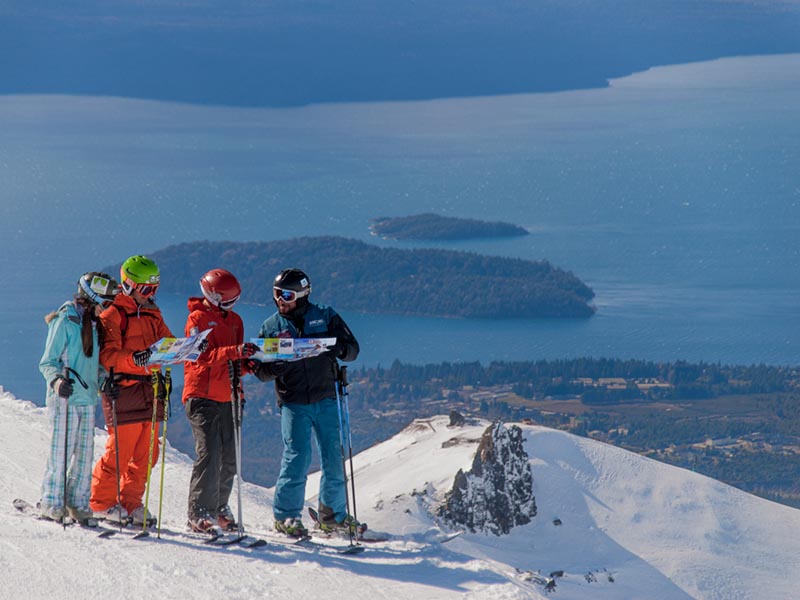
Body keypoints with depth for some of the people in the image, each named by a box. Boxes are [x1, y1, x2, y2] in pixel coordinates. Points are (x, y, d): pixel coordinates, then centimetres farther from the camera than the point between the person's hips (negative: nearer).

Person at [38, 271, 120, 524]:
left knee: (85, 452, 7)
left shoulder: (94, 325, 15)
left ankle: (78, 503, 14)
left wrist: (105, 380, 9)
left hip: (87, 397, 8)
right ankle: (52, 503, 1)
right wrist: (56, 380, -27)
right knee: (62, 451, -7)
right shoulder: (65, 321, -8)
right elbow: (47, 362, -9)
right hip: (65, 398, -8)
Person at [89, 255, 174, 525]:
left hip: (150, 393, 7)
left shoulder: (153, 314, 20)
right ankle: (102, 502, 6)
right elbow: (107, 355, -15)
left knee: (146, 453, 7)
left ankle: (131, 503, 16)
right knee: (119, 451, -6)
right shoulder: (113, 315, -4)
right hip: (124, 389, -7)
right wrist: (134, 359, -32)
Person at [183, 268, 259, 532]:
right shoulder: (198, 319, -5)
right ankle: (200, 513, -10)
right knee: (209, 454, -13)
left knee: (229, 459, 8)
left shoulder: (234, 320, 17)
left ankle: (219, 507, 21)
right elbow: (204, 355, -20)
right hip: (202, 396, -7)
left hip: (227, 397, 7)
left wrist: (246, 362, -3)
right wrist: (235, 351, -34)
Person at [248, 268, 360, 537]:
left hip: (327, 400, 1)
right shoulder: (271, 327, 7)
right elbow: (265, 371, 8)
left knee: (334, 458, 3)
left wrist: (338, 348, -19)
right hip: (293, 403, -1)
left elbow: (352, 349, 2)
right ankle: (286, 515, 4)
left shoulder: (325, 317, 4)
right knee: (297, 457, -9)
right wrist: (258, 366, -15)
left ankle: (333, 514, 18)